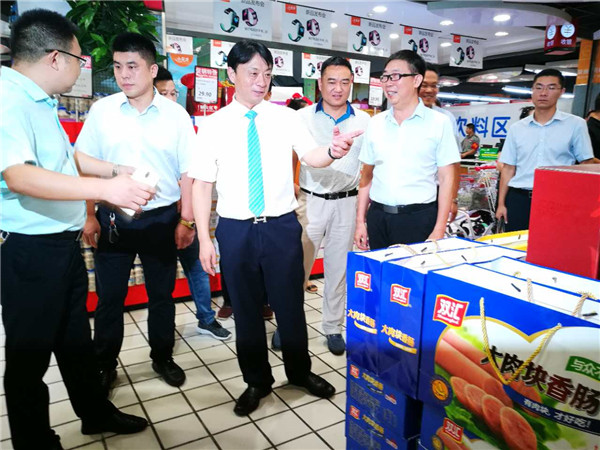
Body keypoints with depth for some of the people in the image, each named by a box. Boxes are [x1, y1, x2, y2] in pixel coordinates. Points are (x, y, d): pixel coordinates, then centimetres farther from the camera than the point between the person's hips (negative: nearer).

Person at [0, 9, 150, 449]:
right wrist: (105, 189, -42)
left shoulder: (39, 101, 11)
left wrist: (116, 171, 26)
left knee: (76, 335, 22)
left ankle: (95, 412, 41)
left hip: (62, 243, 10)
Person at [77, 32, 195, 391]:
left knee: (162, 295, 13)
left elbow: (187, 172, -2)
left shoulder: (176, 114, -3)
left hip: (161, 219, 0)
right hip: (112, 219, 1)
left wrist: (186, 220, -4)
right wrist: (88, 216, 0)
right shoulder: (101, 111, 0)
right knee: (109, 298, 11)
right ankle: (105, 366, 30)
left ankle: (163, 357, 33)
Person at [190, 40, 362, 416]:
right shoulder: (213, 125, 0)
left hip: (282, 226, 0)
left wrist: (333, 151, -37)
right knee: (246, 309, 13)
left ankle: (300, 371, 38)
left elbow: (311, 156, -14)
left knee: (290, 304, 12)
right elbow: (202, 183, 0)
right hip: (235, 230, 0)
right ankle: (257, 381, 35)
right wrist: (204, 238, -4)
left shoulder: (286, 117, 1)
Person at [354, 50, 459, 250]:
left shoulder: (439, 122, -2)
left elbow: (447, 179, -3)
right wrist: (360, 221, 8)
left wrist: (439, 231, -9)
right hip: (378, 217, 3)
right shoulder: (375, 123, 8)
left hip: (419, 218, -3)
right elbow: (367, 175, 11)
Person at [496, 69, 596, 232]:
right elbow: (508, 168, 10)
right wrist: (501, 204, 5)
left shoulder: (575, 124, 3)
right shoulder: (517, 128, 9)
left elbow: (587, 165, 4)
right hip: (519, 199, 2)